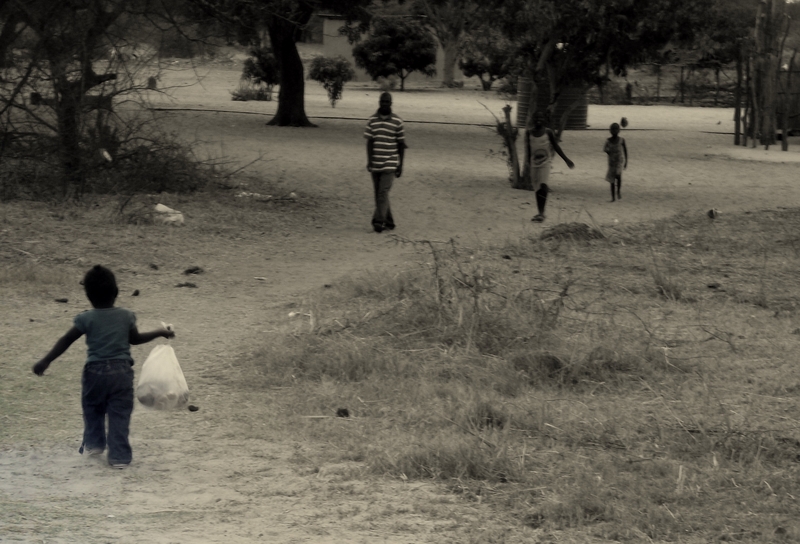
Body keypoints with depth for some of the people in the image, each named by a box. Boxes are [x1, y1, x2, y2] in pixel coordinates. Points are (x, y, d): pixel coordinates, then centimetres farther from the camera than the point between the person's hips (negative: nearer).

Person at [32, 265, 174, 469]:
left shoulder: (86, 319, -7)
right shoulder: (126, 316, 0)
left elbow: (66, 341, -7)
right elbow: (135, 338, 15)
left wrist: (46, 361, -4)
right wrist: (160, 333, 31)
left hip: (95, 372, -1)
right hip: (122, 371, 1)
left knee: (93, 409, 23)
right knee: (120, 414, 3)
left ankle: (94, 443, 30)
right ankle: (119, 456, 0)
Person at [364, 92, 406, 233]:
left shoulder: (397, 121, -1)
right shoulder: (372, 120, 4)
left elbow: (401, 144, 3)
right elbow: (369, 142, 3)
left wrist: (400, 165, 1)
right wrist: (369, 161, -8)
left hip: (390, 164, -3)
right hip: (375, 164, 3)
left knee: (383, 192, -15)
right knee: (378, 193, 8)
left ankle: (378, 221, -20)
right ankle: (389, 222, 18)